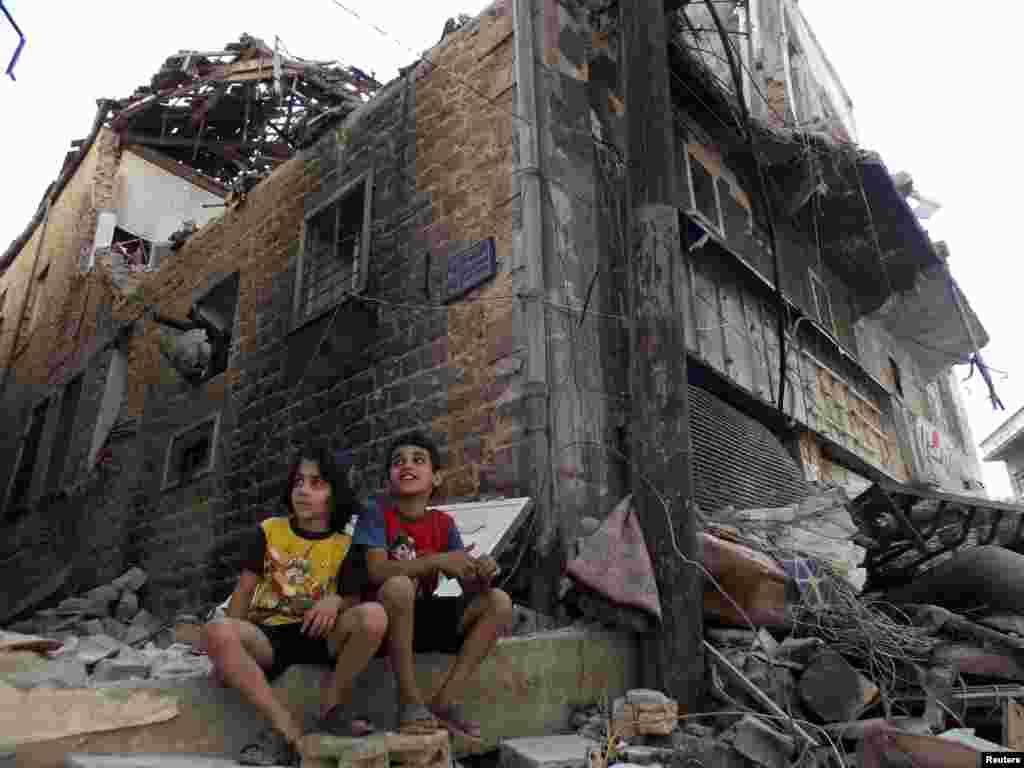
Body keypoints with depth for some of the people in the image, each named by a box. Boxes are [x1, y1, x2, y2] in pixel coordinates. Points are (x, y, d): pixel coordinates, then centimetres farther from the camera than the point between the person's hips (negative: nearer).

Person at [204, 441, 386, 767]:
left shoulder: (347, 546, 4)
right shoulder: (267, 532, 6)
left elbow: (353, 600, 4)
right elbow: (244, 592, 6)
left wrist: (337, 600, -20)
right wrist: (226, 654, -1)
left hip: (318, 635, 0)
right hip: (268, 635, 1)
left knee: (373, 615, -30)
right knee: (217, 630, -32)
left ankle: (330, 709, -9)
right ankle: (286, 727, -26)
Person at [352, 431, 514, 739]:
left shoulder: (444, 524, 2)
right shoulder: (376, 515, -8)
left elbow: (469, 587, -3)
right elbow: (377, 571, -24)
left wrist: (482, 573, -27)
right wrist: (438, 560, -31)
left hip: (424, 616, 4)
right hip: (385, 620, -4)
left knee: (499, 602, -13)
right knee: (399, 585, -37)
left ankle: (444, 701, -11)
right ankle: (410, 700, -21)